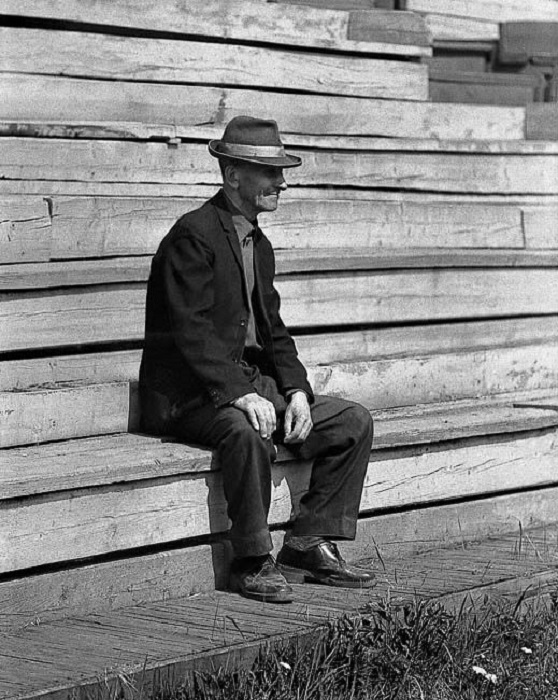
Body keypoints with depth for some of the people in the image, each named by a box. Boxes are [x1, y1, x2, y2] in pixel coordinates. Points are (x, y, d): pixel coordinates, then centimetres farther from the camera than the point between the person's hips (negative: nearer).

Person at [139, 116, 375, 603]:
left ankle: (309, 545, 0)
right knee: (248, 432, -38)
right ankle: (252, 563, -22)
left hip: (250, 383, 9)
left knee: (353, 422, -3)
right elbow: (191, 332, -21)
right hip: (189, 394, -9)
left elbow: (273, 330, 16)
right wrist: (242, 393, -30)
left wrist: (296, 390, -2)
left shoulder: (259, 246, 17)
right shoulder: (193, 237, -12)